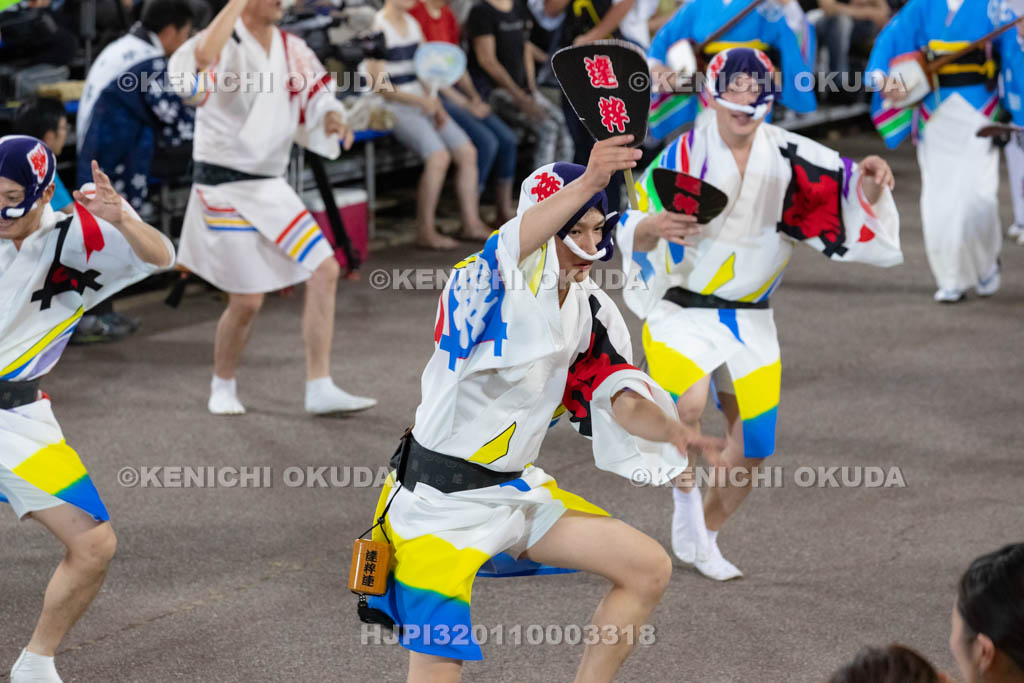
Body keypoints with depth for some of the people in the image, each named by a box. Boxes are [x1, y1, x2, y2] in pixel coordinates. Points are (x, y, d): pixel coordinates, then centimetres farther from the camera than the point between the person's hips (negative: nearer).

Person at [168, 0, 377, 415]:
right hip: (225, 189, -7)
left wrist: (331, 117, -7)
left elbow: (317, 96, 17)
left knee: (324, 271, -2)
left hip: (270, 186, 7)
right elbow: (204, 57, -39)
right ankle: (222, 387, 24)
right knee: (247, 301, -3)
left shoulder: (291, 50, 6)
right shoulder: (224, 43, -15)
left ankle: (320, 390, 4)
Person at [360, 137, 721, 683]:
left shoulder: (592, 313, 6)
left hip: (516, 490, 8)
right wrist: (586, 182, -59)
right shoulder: (488, 285, -18)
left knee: (648, 570, 6)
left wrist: (669, 428, -27)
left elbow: (620, 401, -3)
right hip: (437, 502, -7)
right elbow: (510, 247, -42)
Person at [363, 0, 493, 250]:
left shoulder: (412, 23, 14)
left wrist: (436, 103, -1)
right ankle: (425, 231, -20)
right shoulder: (377, 29, -11)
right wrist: (422, 101, -21)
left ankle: (471, 223, 0)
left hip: (424, 104, 8)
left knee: (467, 151, -7)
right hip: (395, 108, -8)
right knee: (438, 155, -27)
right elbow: (381, 87, -16)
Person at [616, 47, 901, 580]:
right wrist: (652, 227, -38)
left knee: (751, 451, 5)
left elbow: (845, 188, -3)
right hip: (680, 309, -4)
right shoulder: (684, 155, -14)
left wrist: (869, 186, -25)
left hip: (750, 320, 4)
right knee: (688, 403, -32)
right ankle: (686, 499, -5)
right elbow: (632, 234, -16)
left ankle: (703, 539, 30)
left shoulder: (790, 158, -5)